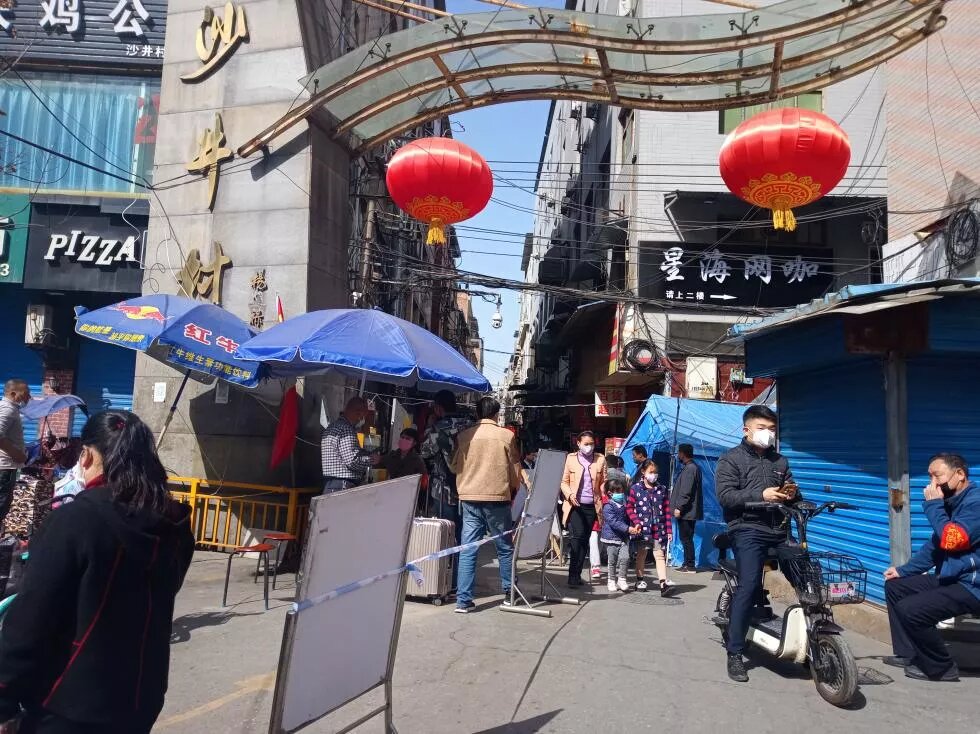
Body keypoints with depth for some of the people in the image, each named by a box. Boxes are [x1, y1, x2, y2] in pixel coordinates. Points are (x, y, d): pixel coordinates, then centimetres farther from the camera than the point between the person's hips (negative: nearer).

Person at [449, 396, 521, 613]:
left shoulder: (464, 435, 1)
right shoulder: (506, 436, -4)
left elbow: (454, 466, 11)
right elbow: (515, 469, 3)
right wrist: (513, 489, 19)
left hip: (469, 498, 2)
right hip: (497, 498, -2)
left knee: (468, 550, 4)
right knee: (505, 547, 13)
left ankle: (463, 600, 2)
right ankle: (509, 592, 23)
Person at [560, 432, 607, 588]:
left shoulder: (600, 460, 8)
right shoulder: (571, 458, 4)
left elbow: (603, 482, 8)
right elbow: (564, 481, 6)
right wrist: (569, 494, -11)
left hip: (591, 506, 2)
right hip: (575, 505, -2)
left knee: (584, 540, 7)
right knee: (577, 536, -15)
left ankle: (576, 575, 17)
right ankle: (573, 575, -8)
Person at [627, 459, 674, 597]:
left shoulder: (662, 489, 5)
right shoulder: (636, 489, -2)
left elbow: (667, 511, 6)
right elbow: (629, 507, -2)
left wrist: (669, 530, 3)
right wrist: (636, 522, -14)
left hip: (658, 530, 1)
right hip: (642, 529, -1)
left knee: (660, 555, -5)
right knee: (641, 555, 13)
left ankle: (663, 584, -9)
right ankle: (640, 580, 26)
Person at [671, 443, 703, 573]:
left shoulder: (689, 469, -16)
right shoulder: (692, 467, 16)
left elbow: (685, 492, -22)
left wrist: (679, 507, -20)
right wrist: (679, 507, 20)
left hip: (686, 511, -10)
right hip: (688, 511, 10)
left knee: (686, 538, -4)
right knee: (686, 538, 14)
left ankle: (690, 566, 0)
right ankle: (688, 563, 20)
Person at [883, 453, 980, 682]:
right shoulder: (952, 502, 11)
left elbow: (951, 540, -33)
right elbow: (935, 546, 20)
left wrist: (933, 505, -21)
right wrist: (903, 570, 19)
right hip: (949, 578, 10)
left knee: (909, 609, -22)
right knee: (894, 587, 13)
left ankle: (941, 668, 0)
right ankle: (907, 653, 17)